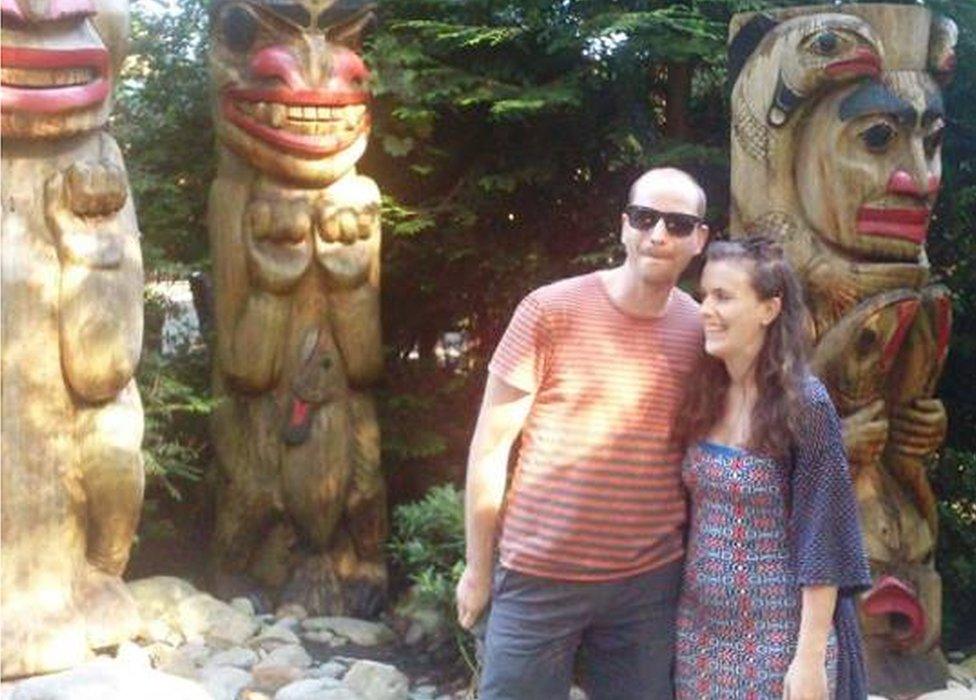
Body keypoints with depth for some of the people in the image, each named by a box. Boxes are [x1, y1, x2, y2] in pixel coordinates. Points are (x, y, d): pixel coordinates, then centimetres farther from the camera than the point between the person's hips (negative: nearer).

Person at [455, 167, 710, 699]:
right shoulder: (550, 311, -10)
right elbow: (490, 447, -6)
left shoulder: (701, 330, 1)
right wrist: (478, 568, -3)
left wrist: (694, 560, 9)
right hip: (539, 576, -3)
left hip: (651, 582, 3)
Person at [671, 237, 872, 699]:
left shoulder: (803, 403, -14)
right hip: (700, 631, 6)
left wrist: (811, 657, -16)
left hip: (777, 638, -5)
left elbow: (821, 541, -14)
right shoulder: (704, 396, 3)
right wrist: (684, 624, 10)